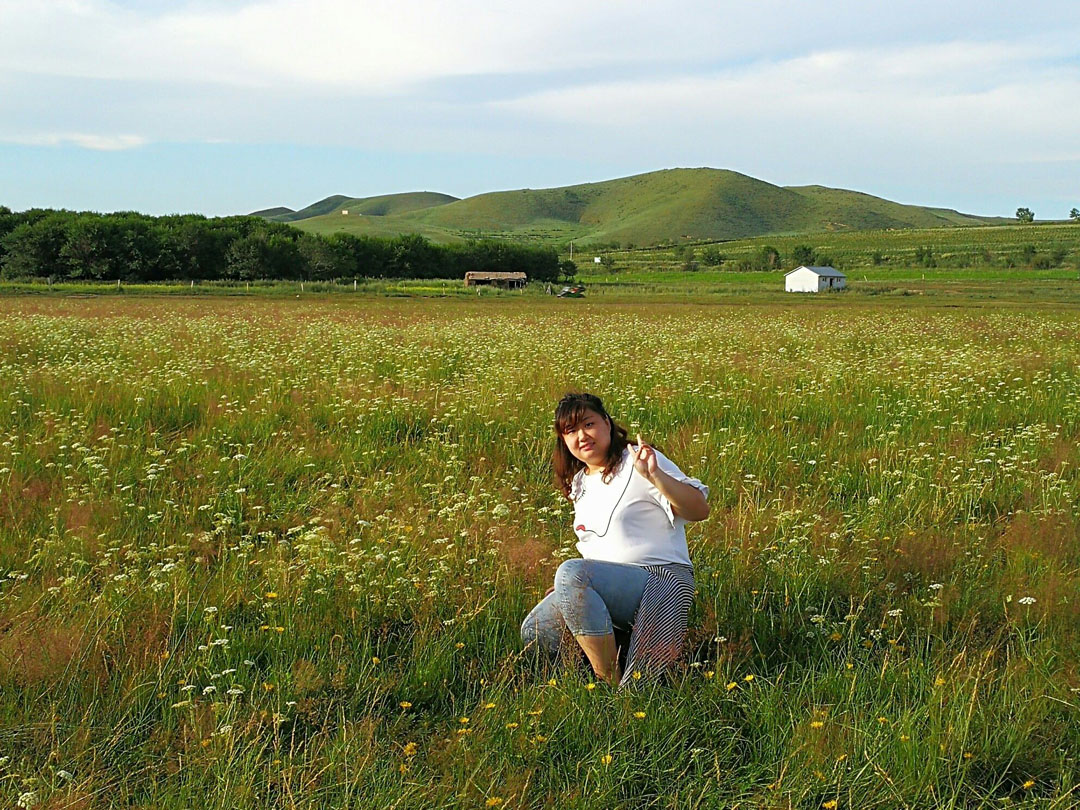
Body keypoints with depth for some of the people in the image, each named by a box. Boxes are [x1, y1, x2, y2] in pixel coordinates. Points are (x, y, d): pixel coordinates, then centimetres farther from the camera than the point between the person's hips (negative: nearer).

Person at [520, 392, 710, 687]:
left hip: (658, 581, -7)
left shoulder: (637, 463, -6)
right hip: (607, 588, 8)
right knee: (533, 633, -12)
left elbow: (700, 510, -15)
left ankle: (611, 683, -26)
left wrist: (655, 476, -30)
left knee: (570, 572, -33)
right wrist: (567, 588, 12)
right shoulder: (579, 482, 18)